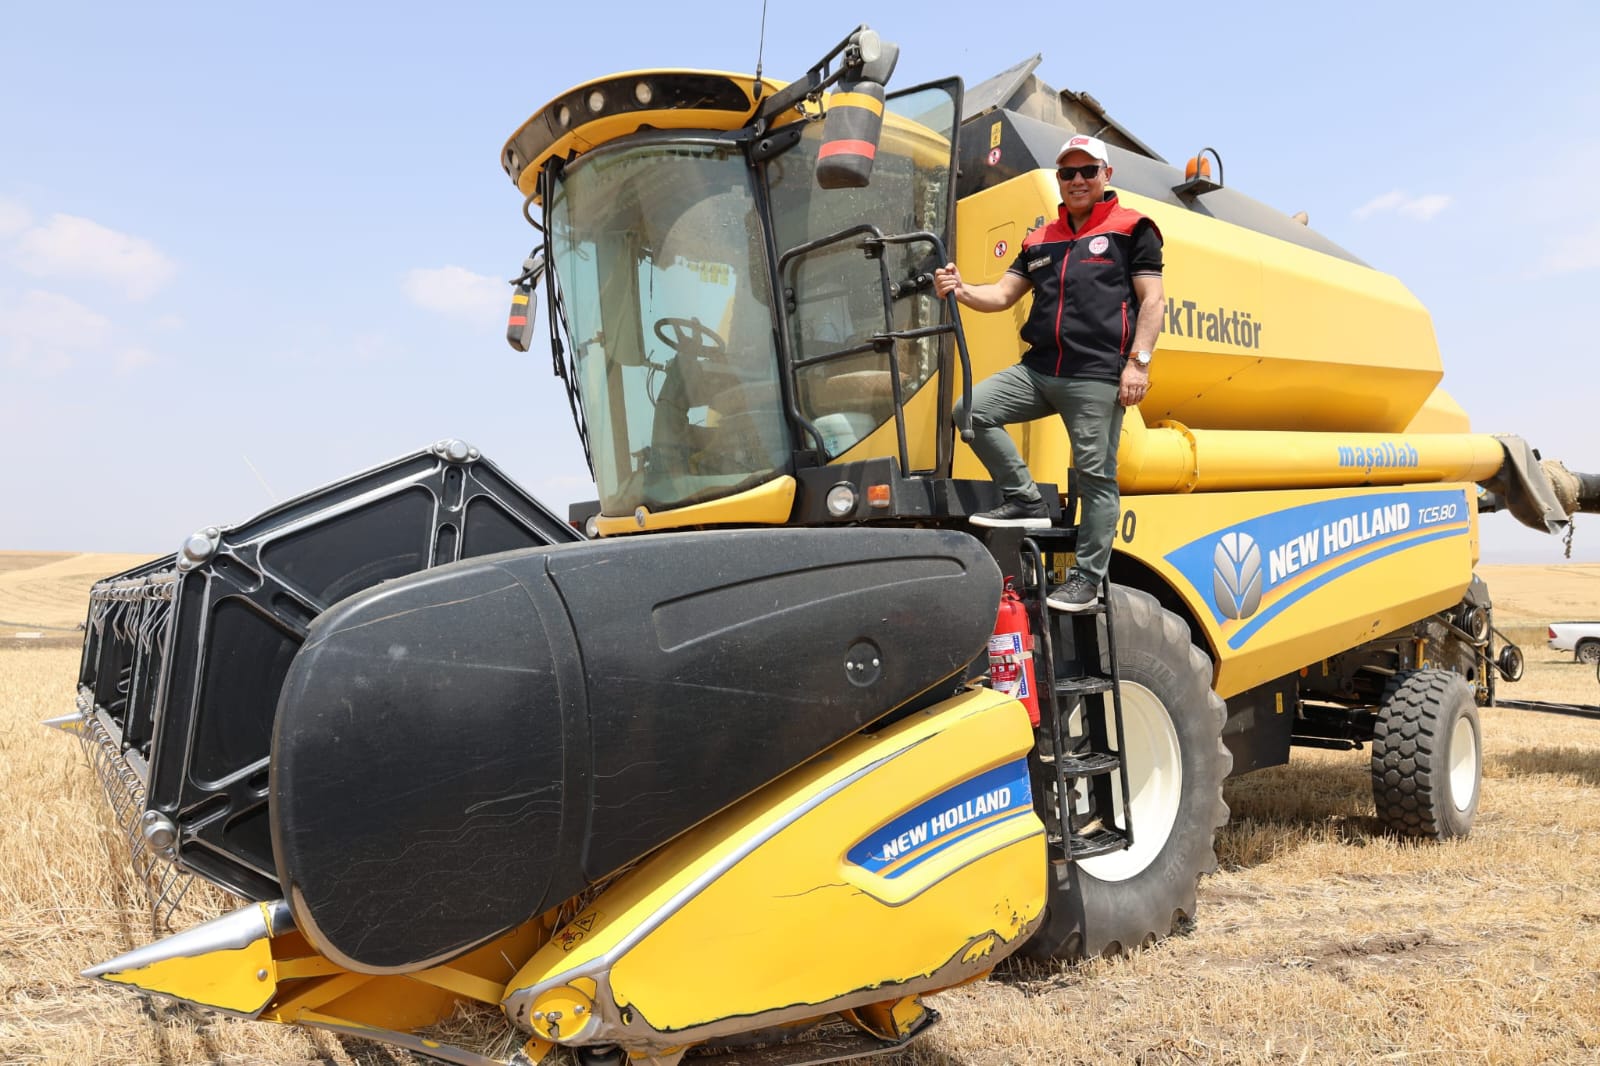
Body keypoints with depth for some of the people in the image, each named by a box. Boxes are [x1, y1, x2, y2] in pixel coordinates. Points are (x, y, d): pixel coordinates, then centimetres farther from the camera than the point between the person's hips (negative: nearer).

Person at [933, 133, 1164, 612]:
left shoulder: (1131, 229, 6)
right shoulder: (1041, 240, 21)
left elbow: (1151, 299, 0)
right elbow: (1004, 294, 16)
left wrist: (1138, 361, -11)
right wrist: (962, 291, -5)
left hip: (1097, 375, -5)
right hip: (1038, 370, 6)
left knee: (1096, 475, -3)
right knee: (973, 408, -11)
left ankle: (1088, 577, 6)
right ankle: (1027, 502, -1)